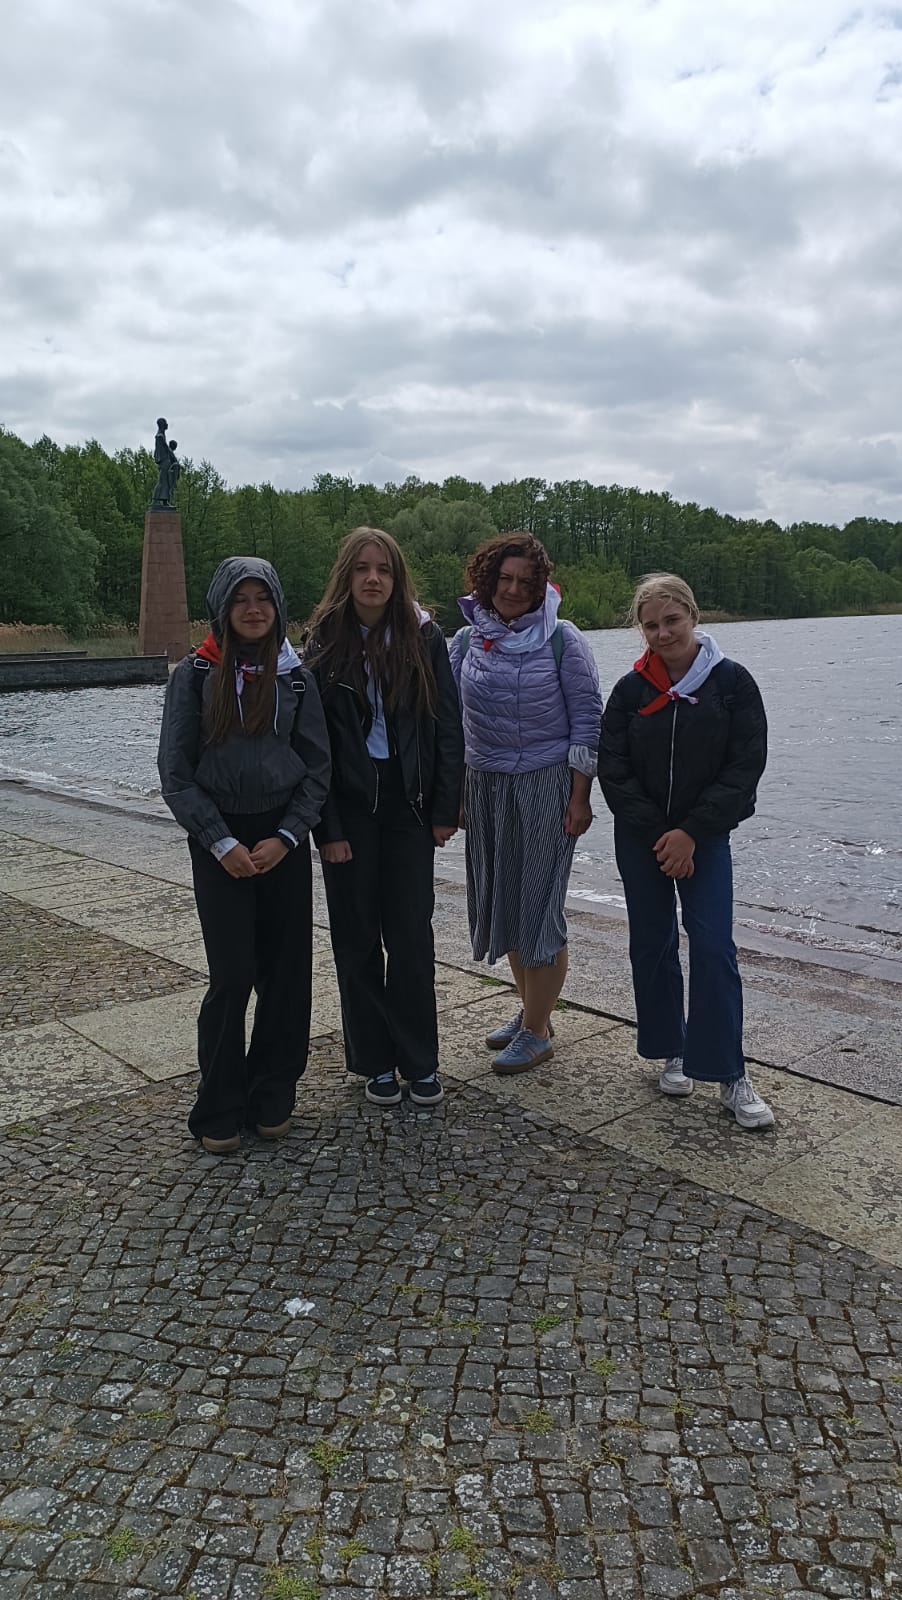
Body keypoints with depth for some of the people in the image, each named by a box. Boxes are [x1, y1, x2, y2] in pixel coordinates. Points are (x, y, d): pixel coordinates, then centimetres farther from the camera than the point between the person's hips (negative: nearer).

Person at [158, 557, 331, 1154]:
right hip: (220, 841, -2)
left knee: (286, 971, 3)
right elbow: (176, 772, -3)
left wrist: (286, 837, -7)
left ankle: (272, 1097, 20)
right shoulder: (195, 676, 0)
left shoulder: (296, 677, 5)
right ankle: (220, 1110, 11)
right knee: (233, 976, -5)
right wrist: (222, 842, -10)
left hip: (284, 839, 2)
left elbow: (318, 767, 4)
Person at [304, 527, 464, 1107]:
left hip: (408, 804, 0)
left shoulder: (425, 639, 0)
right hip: (349, 807, 0)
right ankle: (376, 1061, 21)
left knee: (412, 934, 3)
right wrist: (326, 827, -8)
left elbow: (448, 728, 1)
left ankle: (420, 1060, 17)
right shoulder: (324, 645, 0)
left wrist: (445, 809, -4)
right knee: (358, 937, 7)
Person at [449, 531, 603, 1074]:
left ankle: (537, 1032, 12)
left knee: (539, 904, -1)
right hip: (485, 785, 5)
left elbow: (587, 719, -5)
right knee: (502, 900, 11)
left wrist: (580, 796, -10)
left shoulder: (562, 640, -5)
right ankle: (533, 1010, 29)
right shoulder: (467, 640, 7)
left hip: (546, 784, -5)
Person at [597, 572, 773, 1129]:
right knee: (653, 945, 8)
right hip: (641, 840, 3)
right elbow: (613, 769, -2)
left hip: (705, 837, -2)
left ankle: (730, 1074, 0)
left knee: (714, 946, -9)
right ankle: (673, 1052, 25)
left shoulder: (732, 682, -6)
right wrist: (659, 835, -10)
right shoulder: (631, 689, 0)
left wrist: (691, 832, -14)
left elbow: (746, 766, -9)